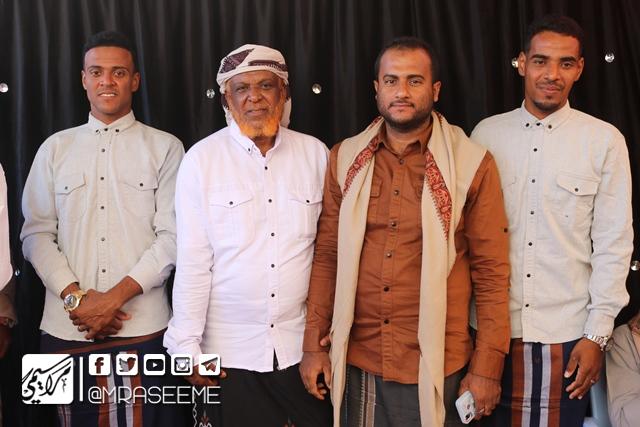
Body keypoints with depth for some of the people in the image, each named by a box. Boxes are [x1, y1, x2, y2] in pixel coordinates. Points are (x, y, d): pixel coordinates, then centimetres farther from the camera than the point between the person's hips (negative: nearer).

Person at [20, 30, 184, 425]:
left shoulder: (165, 148, 1)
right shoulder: (55, 149, 10)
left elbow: (173, 237, -3)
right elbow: (37, 233, 6)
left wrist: (117, 296, -11)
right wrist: (75, 296, -8)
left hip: (144, 329, -2)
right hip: (67, 329, 2)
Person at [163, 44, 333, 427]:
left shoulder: (315, 154, 1)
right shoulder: (202, 158, -5)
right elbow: (192, 261, -5)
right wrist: (188, 347, -4)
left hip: (304, 345, 2)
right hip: (231, 351, -1)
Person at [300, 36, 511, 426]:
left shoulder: (472, 164, -7)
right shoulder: (345, 159, 2)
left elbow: (491, 271, -5)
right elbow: (327, 255, 5)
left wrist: (487, 366, -6)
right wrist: (313, 343, 3)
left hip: (437, 367, -2)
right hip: (356, 362, 3)